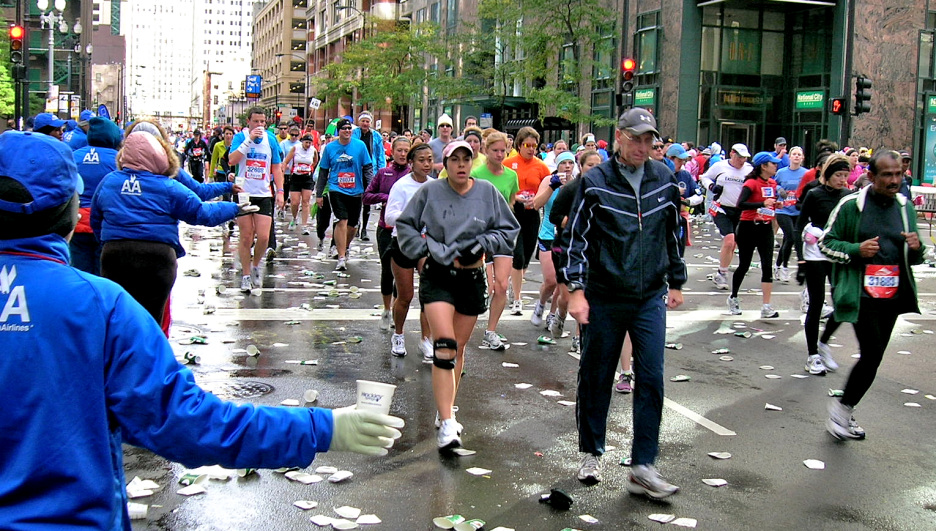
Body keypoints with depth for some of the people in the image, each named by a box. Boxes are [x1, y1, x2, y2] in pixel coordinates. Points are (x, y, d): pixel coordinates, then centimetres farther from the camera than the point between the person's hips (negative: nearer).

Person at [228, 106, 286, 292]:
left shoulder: (270, 139, 6)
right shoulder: (240, 137, -2)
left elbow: (276, 167, 11)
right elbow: (232, 160, -18)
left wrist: (280, 191, 3)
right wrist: (249, 140, -22)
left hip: (264, 195, 2)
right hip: (243, 194, -2)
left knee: (263, 237, -7)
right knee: (246, 237, 2)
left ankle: (255, 267, 20)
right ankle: (246, 275, 14)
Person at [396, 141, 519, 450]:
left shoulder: (487, 192, 2)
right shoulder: (430, 191, -2)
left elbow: (509, 231, 7)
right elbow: (405, 226, 7)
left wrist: (482, 242, -9)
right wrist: (425, 248, -6)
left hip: (472, 277, 3)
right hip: (437, 276, -3)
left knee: (459, 349, 13)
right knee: (444, 346, -16)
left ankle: (447, 411, 30)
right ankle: (447, 424, -19)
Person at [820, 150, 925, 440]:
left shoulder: (905, 207, 10)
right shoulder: (851, 205, -5)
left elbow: (914, 258, 19)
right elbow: (826, 242, -2)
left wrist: (916, 248, -5)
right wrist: (856, 249, -18)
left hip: (893, 295, 6)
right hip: (861, 294, -6)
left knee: (873, 357, 10)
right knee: (872, 354, -13)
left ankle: (845, 409, 24)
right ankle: (842, 406, 6)